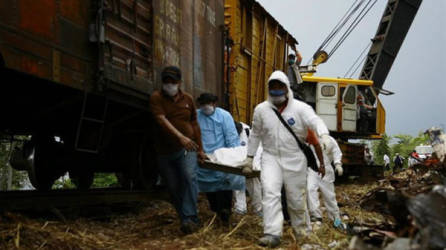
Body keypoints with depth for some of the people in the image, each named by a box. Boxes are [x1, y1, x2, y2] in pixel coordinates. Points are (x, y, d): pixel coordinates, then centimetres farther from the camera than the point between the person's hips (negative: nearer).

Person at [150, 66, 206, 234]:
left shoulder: (187, 99, 9)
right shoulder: (156, 98, -2)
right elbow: (162, 120, -18)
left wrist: (200, 149, 16)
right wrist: (180, 136, -32)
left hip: (187, 148, 0)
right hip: (165, 151, 0)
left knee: (189, 177, -24)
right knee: (174, 188, 5)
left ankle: (189, 218, -27)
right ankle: (187, 220, 17)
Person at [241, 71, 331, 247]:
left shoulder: (300, 108, -7)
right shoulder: (261, 110, 4)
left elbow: (315, 121, -23)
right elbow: (255, 135, 14)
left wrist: (324, 135, -45)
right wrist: (249, 158, 15)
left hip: (295, 159, -1)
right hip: (271, 158, 2)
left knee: (297, 198, 8)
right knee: (270, 193, -17)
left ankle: (303, 231, 30)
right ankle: (272, 234, -20)